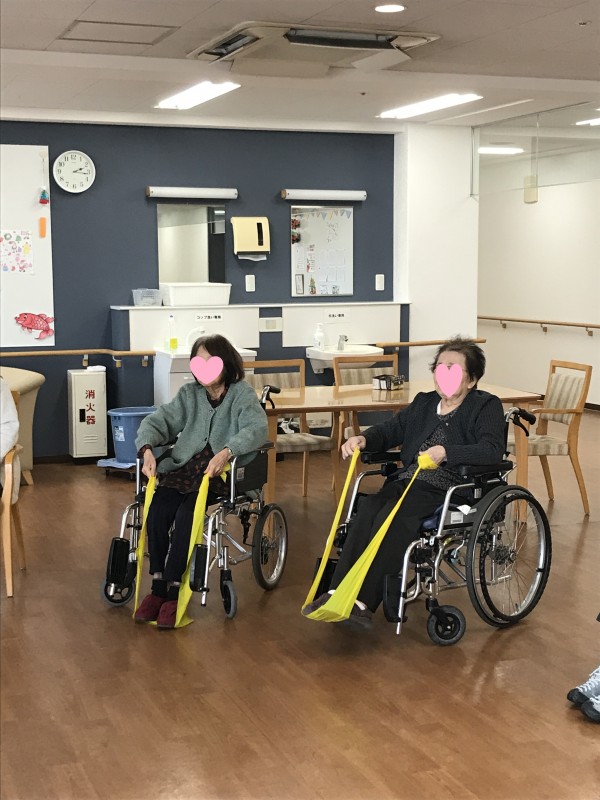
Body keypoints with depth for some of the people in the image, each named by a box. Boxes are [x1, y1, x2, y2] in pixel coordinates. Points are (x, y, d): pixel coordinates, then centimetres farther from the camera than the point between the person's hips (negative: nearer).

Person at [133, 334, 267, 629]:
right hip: (183, 468, 4)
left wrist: (226, 452, -32)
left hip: (220, 472, -4)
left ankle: (173, 590, -17)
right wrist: (147, 449, -14)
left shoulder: (242, 393, 3)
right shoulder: (189, 394, 17)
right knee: (157, 510, -25)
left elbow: (257, 427, -15)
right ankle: (158, 587, -14)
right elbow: (156, 421, 9)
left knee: (186, 513, -30)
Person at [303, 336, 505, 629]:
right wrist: (364, 439, -2)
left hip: (449, 490, -6)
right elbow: (391, 430, 21)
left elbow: (493, 450, -12)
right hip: (406, 482, 6)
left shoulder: (487, 406, 5)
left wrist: (446, 452, -25)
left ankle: (363, 601, -35)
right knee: (367, 509, -27)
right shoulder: (424, 403, 26)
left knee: (392, 517, -32)